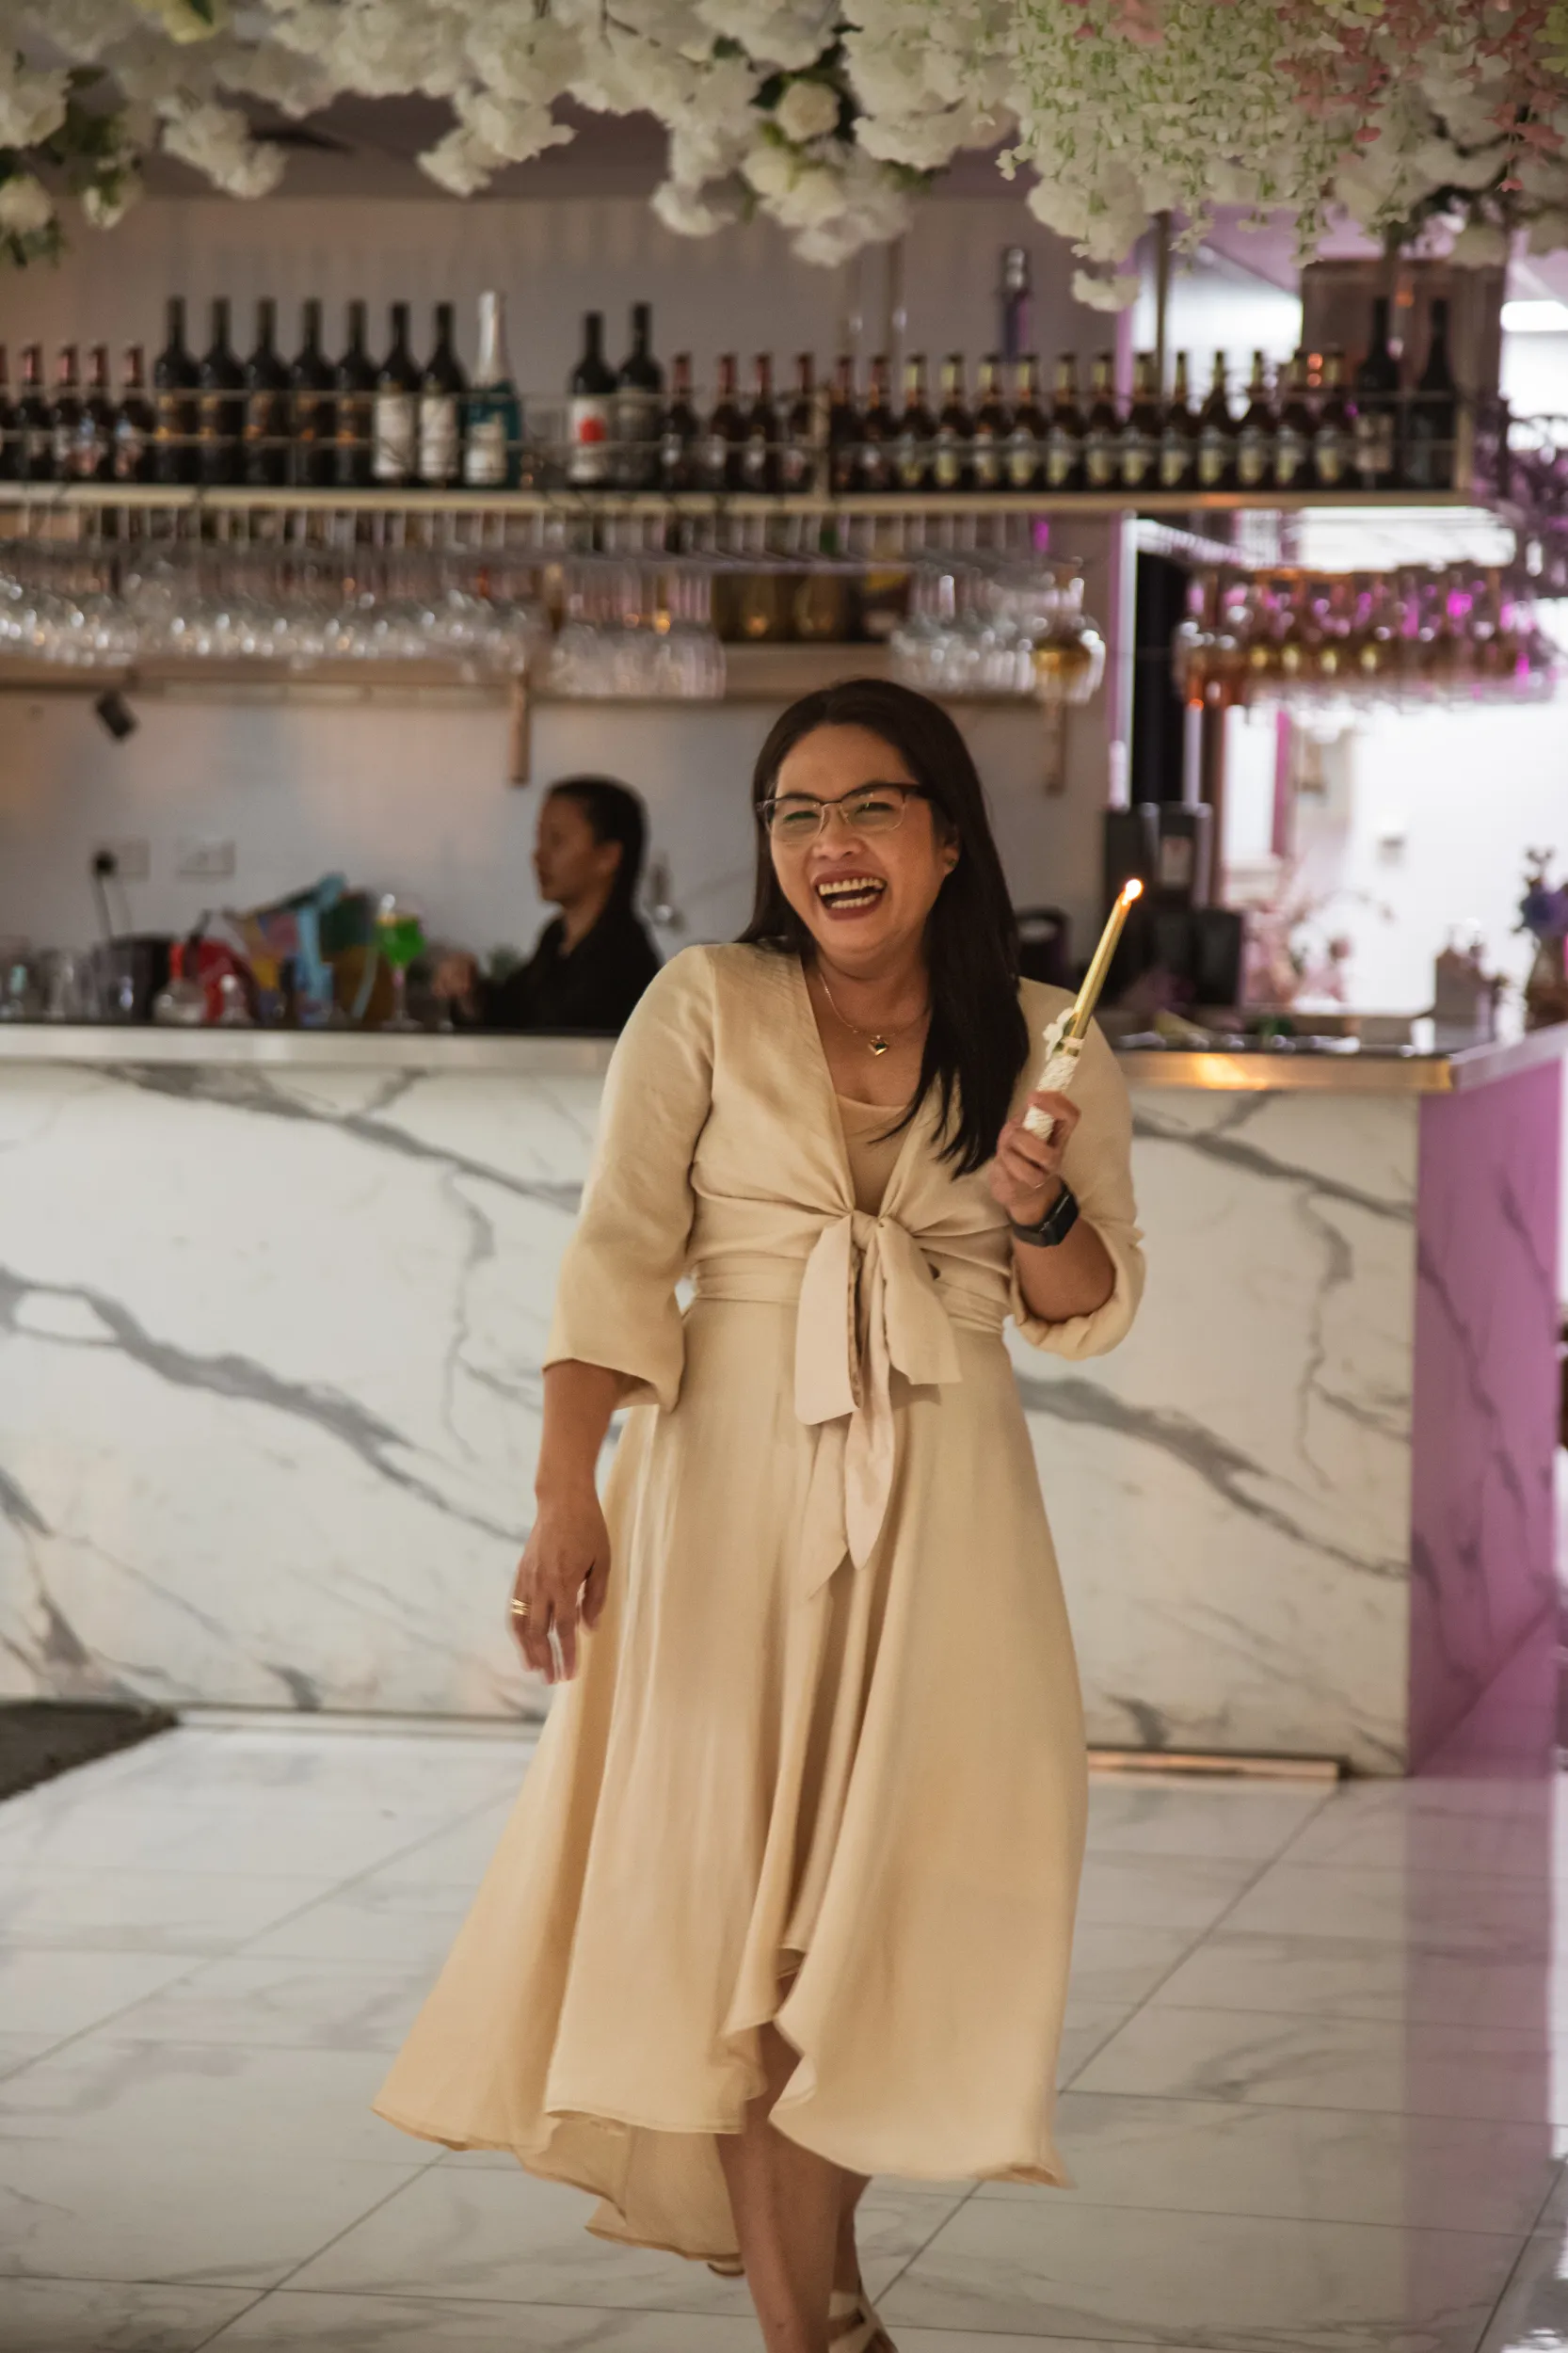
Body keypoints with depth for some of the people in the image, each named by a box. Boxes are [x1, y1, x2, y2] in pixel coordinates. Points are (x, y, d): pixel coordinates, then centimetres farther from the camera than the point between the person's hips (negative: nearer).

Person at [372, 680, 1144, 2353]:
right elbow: (617, 1254, -3)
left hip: (939, 1498, 1)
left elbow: (1088, 1315, 12)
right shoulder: (706, 1003, 3)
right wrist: (566, 1492, -13)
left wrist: (1042, 1208, -10)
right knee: (729, 1867, -6)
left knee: (888, 1876, -3)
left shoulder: (1043, 1042, 7)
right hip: (730, 1467, -1)